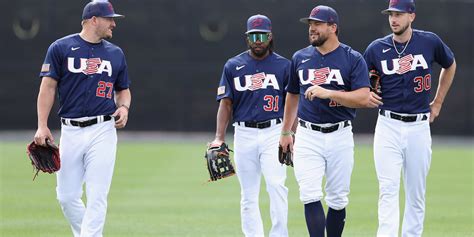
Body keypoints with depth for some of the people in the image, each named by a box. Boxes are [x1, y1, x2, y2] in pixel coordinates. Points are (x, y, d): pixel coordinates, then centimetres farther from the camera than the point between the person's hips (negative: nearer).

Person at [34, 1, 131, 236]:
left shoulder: (115, 53, 13)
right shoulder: (61, 47, 3)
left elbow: (123, 89, 23)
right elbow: (48, 87, 1)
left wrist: (124, 107, 0)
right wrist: (42, 126, -8)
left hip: (103, 131, 1)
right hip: (70, 131, -1)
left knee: (97, 197, -9)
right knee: (67, 196, 1)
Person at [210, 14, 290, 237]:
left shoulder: (283, 65, 6)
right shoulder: (233, 66, 8)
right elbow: (226, 103, 7)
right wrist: (219, 139, -2)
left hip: (273, 133, -2)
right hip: (244, 134, 2)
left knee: (276, 185, -17)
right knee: (248, 194, 5)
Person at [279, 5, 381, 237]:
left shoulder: (353, 59, -3)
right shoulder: (300, 58, 8)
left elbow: (363, 98, -13)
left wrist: (328, 93, -23)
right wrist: (285, 132, 23)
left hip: (340, 137, -1)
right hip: (307, 136, 2)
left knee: (337, 200, 6)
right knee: (311, 196, -12)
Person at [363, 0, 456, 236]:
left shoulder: (429, 42, 0)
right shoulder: (377, 48, 0)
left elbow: (450, 65, 20)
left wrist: (437, 102, 18)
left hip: (419, 127, 1)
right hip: (388, 126, -1)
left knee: (416, 194, 7)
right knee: (388, 190, -11)